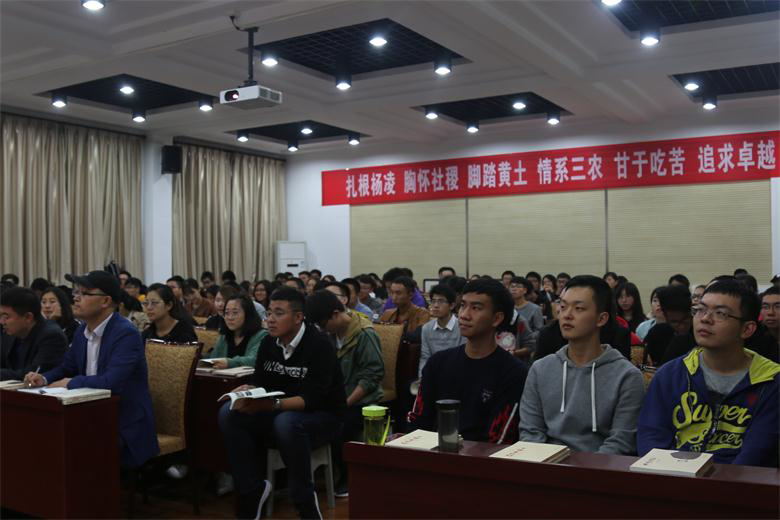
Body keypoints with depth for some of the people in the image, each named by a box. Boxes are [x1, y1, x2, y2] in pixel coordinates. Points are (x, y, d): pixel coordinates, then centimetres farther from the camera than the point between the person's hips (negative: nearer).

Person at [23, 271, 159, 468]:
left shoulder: (126, 334, -20)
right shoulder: (83, 330, 6)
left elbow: (111, 382, -31)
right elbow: (66, 368, 19)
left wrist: (70, 383, -18)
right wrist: (44, 378, -2)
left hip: (125, 427, -8)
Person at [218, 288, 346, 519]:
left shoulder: (319, 346, -22)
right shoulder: (269, 342, -1)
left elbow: (312, 399, -28)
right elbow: (259, 382, 4)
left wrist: (272, 405, -41)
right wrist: (248, 391, -20)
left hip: (322, 417, -6)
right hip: (278, 412, 6)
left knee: (286, 423, -38)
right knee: (229, 413, -16)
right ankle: (252, 489, -7)